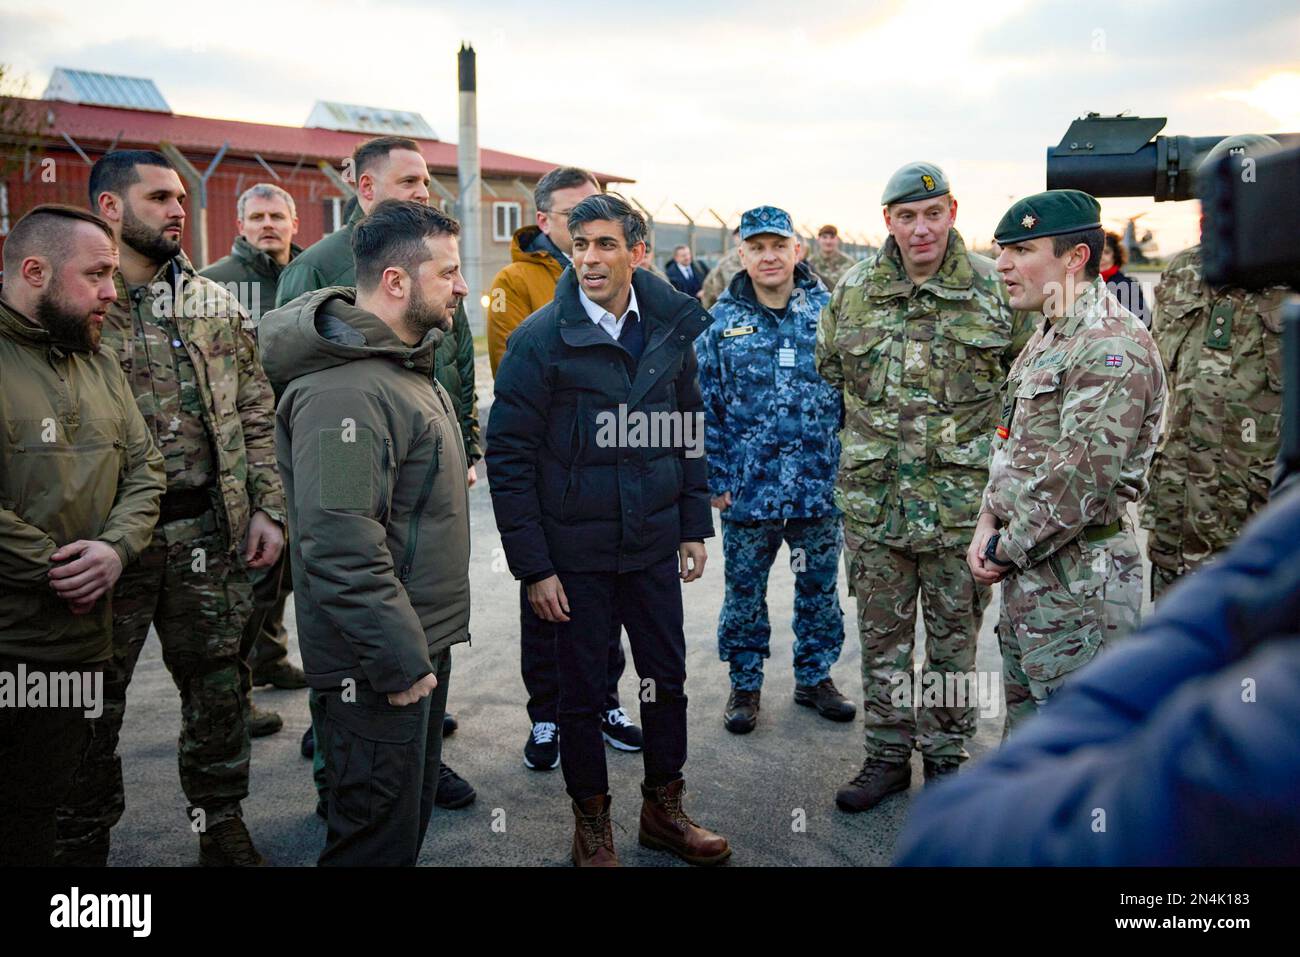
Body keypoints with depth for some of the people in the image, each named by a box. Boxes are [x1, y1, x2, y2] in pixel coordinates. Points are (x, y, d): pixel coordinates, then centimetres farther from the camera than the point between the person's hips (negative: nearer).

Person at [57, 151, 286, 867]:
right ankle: (82, 841, 29)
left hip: (210, 532, 4)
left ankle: (223, 826, 31)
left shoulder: (216, 305, 9)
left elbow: (255, 415, 11)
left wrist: (267, 507, 3)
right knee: (94, 699, 10)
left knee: (217, 684, 14)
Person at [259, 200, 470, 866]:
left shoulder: (405, 364, 12)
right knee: (380, 840, 4)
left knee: (412, 814, 23)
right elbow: (342, 548, -29)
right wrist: (400, 663, -23)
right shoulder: (344, 390, -23)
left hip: (419, 645, 10)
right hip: (377, 667, -10)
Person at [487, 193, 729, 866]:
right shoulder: (540, 338, -12)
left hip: (654, 544, 4)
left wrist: (695, 526, 8)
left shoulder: (671, 329, 1)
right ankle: (592, 823, 30)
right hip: (575, 551, -4)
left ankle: (663, 809, 34)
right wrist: (533, 565, -13)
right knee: (582, 690, 9)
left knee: (667, 678, 14)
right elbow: (509, 457, -11)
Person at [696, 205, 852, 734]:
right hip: (747, 490, 0)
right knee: (744, 591, 11)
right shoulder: (721, 323, 0)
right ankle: (745, 684, 29)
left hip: (821, 487, 1)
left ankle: (814, 676, 33)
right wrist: (715, 478, -4)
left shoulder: (828, 312, 0)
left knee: (819, 587, 14)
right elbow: (705, 406, 1)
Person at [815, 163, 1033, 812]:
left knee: (954, 635, 11)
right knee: (882, 635, 12)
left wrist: (981, 438, 5)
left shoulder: (995, 288, -2)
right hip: (873, 497, 2)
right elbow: (828, 374, 15)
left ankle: (945, 758, 27)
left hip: (962, 496, -2)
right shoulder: (853, 291, 3)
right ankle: (888, 755, 27)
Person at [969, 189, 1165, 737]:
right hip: (1028, 572, 10)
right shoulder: (1048, 339, 13)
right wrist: (990, 522, 4)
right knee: (1025, 722, 22)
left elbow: (1082, 480, -24)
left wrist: (1005, 550, -14)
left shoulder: (1112, 348, -19)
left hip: (1077, 578, -10)